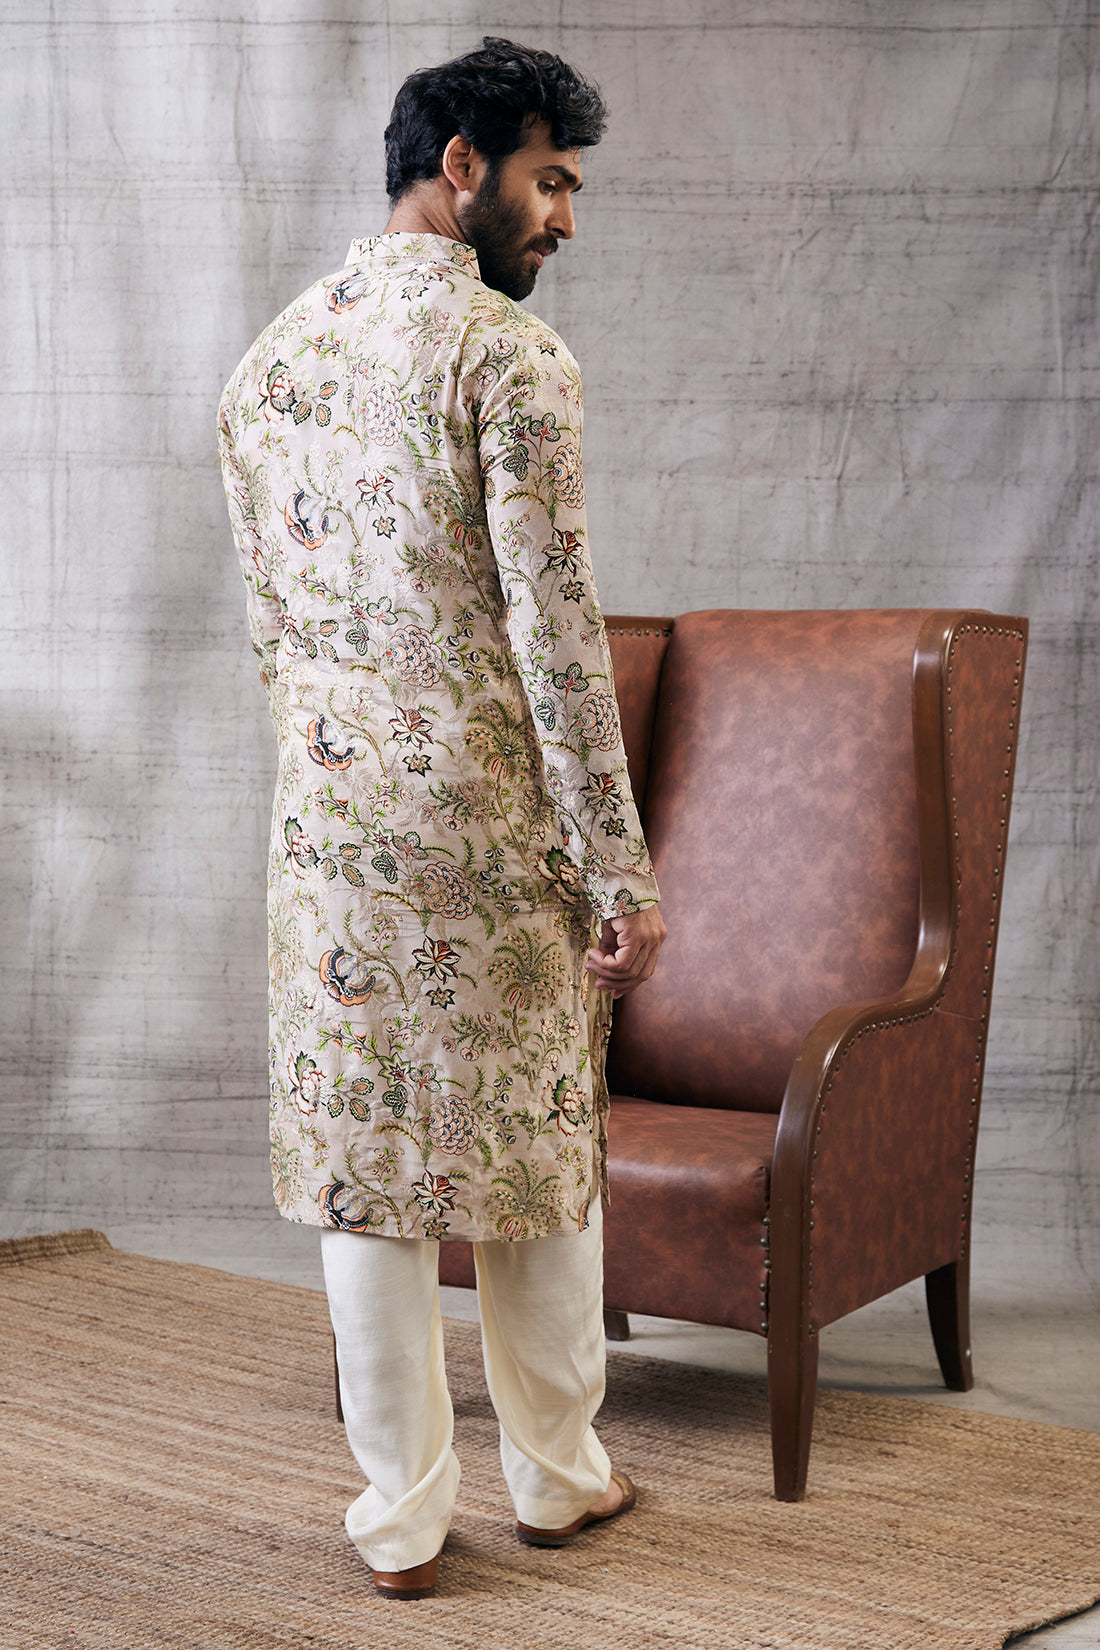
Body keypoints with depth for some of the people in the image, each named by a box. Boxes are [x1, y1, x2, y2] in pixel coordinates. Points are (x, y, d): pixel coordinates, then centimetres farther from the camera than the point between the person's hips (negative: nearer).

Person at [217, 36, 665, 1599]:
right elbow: (554, 632, -16)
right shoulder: (510, 354, -11)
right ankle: (558, 1475, 28)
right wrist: (620, 873, -12)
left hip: (328, 824, 5)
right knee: (539, 1143, 12)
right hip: (491, 822, -5)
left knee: (363, 1169, 9)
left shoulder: (271, 357, 10)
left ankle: (403, 1518, 19)